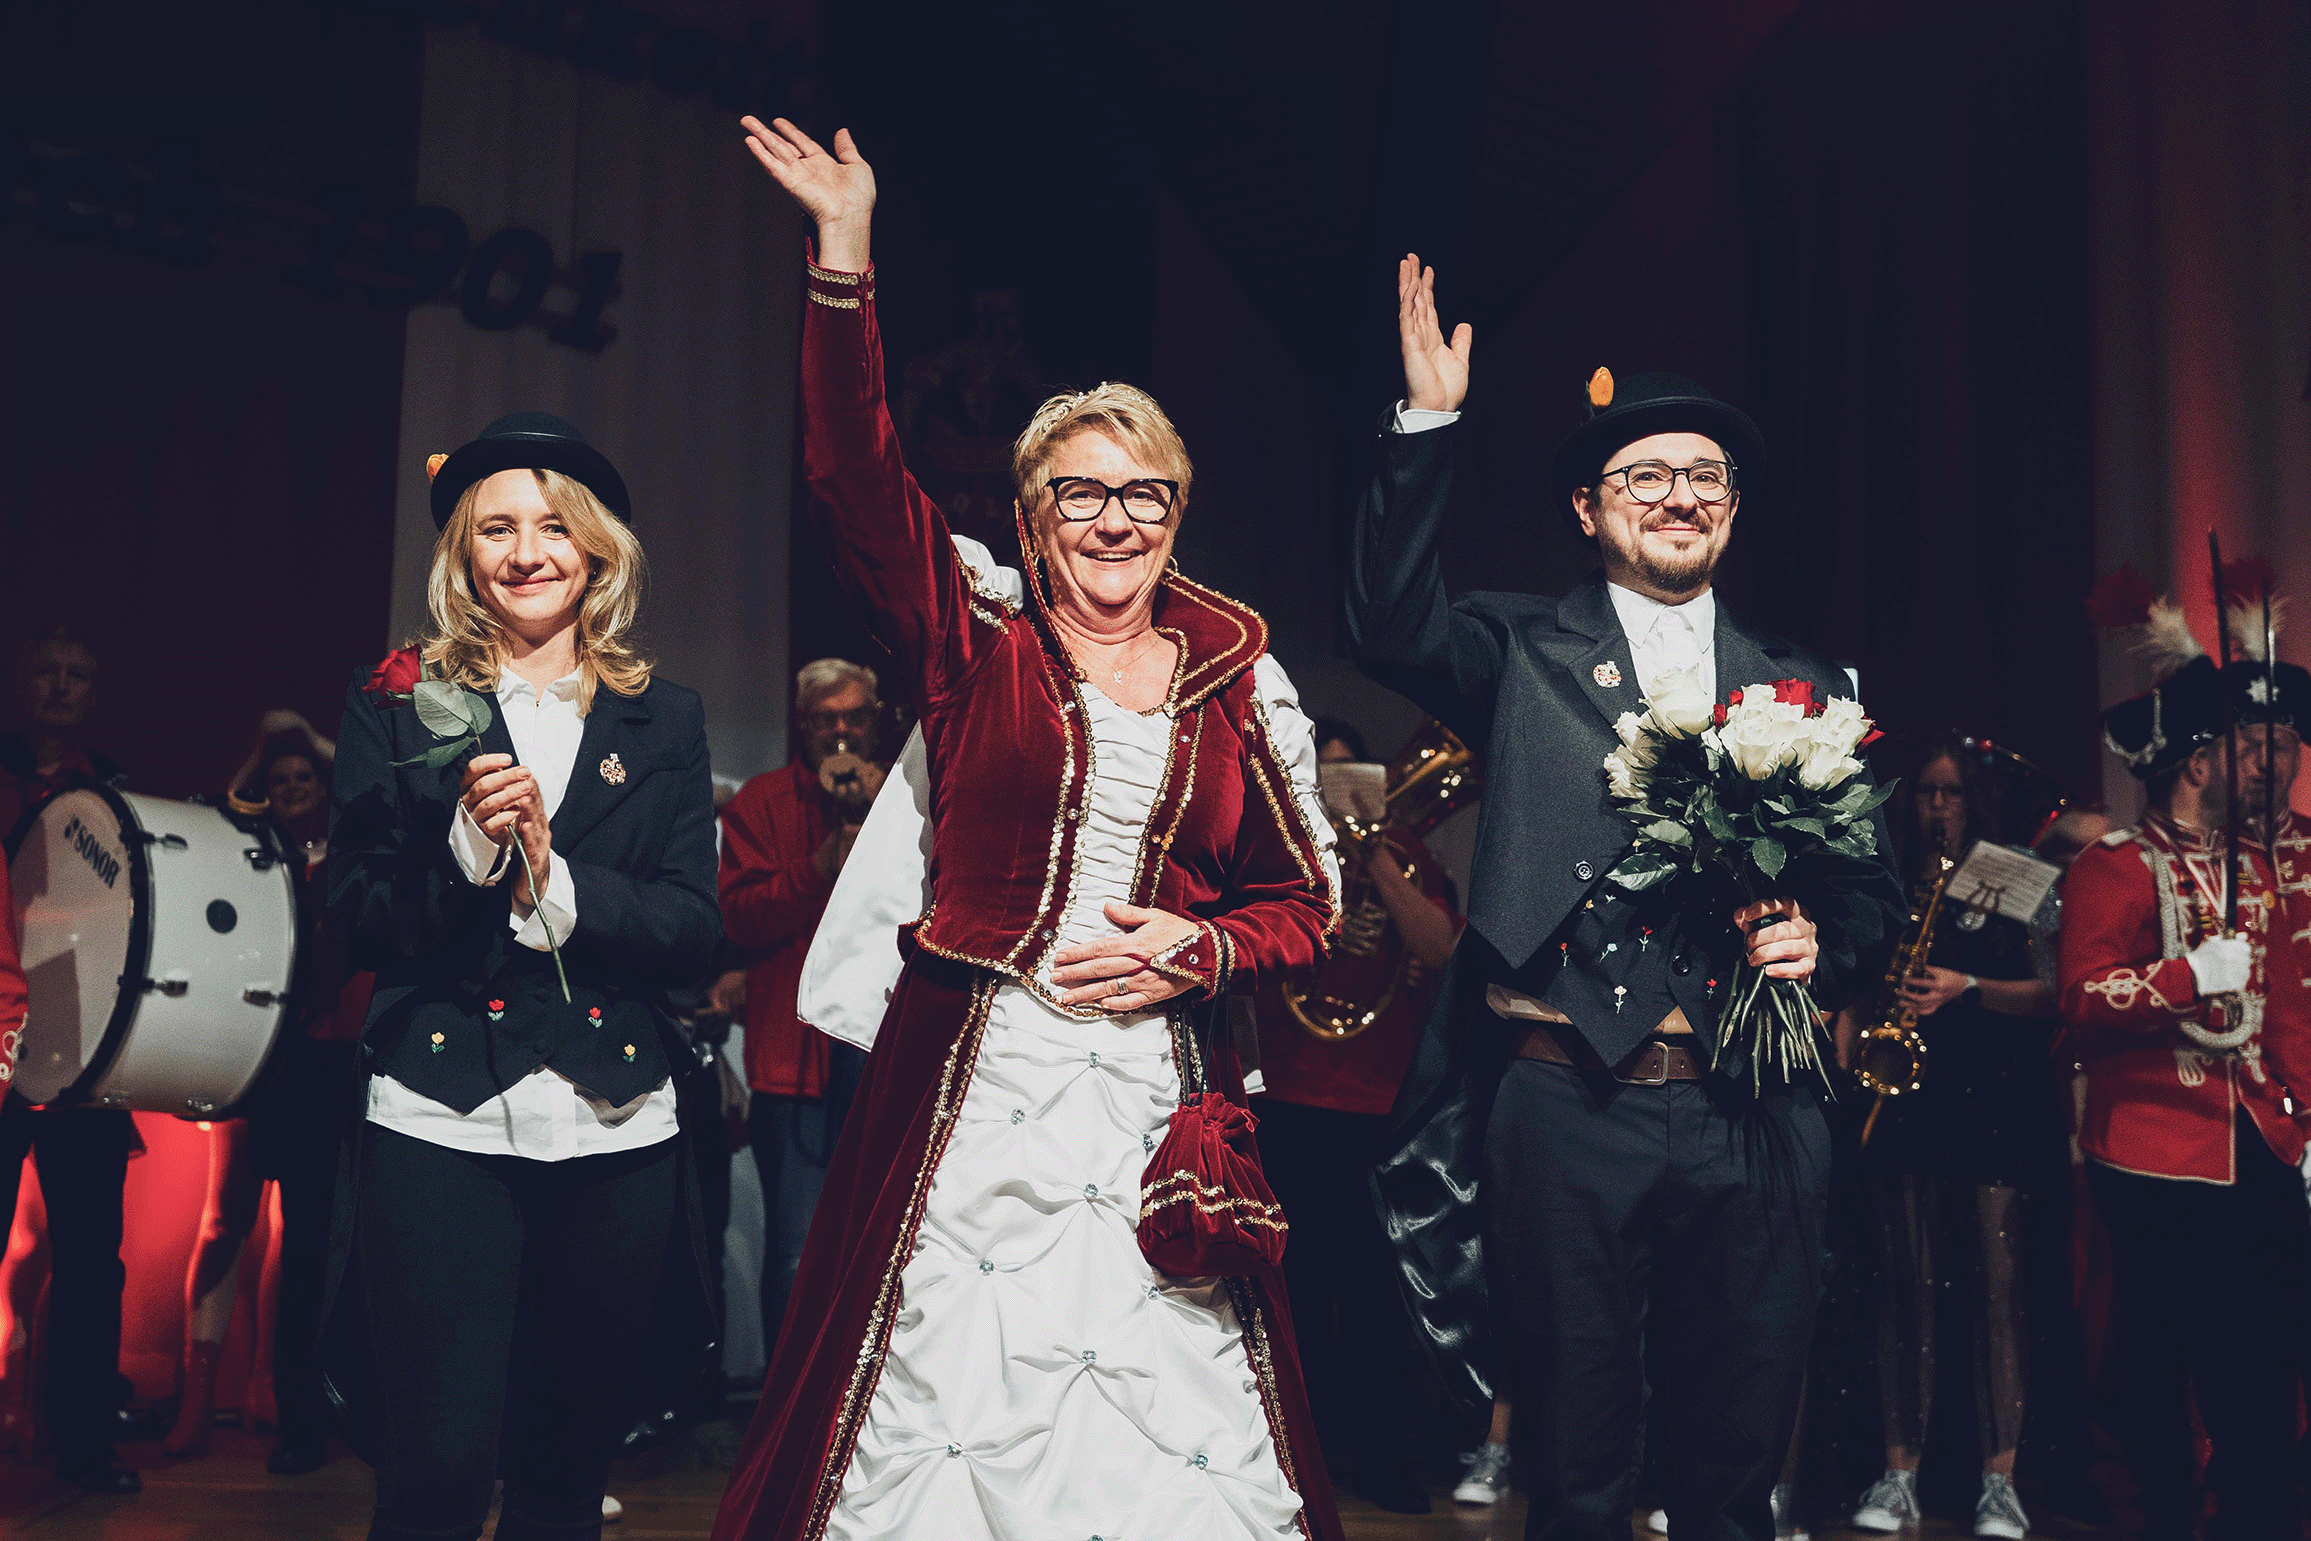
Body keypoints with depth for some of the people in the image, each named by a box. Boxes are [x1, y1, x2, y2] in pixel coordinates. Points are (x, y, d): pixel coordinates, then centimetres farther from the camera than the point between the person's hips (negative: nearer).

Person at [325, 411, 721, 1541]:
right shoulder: (396, 705, 6)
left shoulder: (663, 719, 9)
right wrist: (466, 847, -17)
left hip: (616, 1133, 2)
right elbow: (358, 921, 1)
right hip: (442, 1125, -2)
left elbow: (694, 931, 2)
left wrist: (555, 878, -14)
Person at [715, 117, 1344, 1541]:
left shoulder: (1242, 688, 8)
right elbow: (857, 478, -5)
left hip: (1159, 1094, 1)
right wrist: (846, 257, -10)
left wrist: (1197, 948, -8)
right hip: (969, 1082, -1)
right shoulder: (975, 655, 5)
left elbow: (1309, 902, 12)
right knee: (951, 1397, 1)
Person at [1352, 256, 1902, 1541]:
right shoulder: (1524, 652, 6)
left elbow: (1868, 881, 15)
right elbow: (1394, 626, -13)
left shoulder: (1803, 687, 13)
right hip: (1569, 1109, -2)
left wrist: (1823, 942, -7)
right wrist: (1431, 421, -20)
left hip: (1754, 1118, 3)